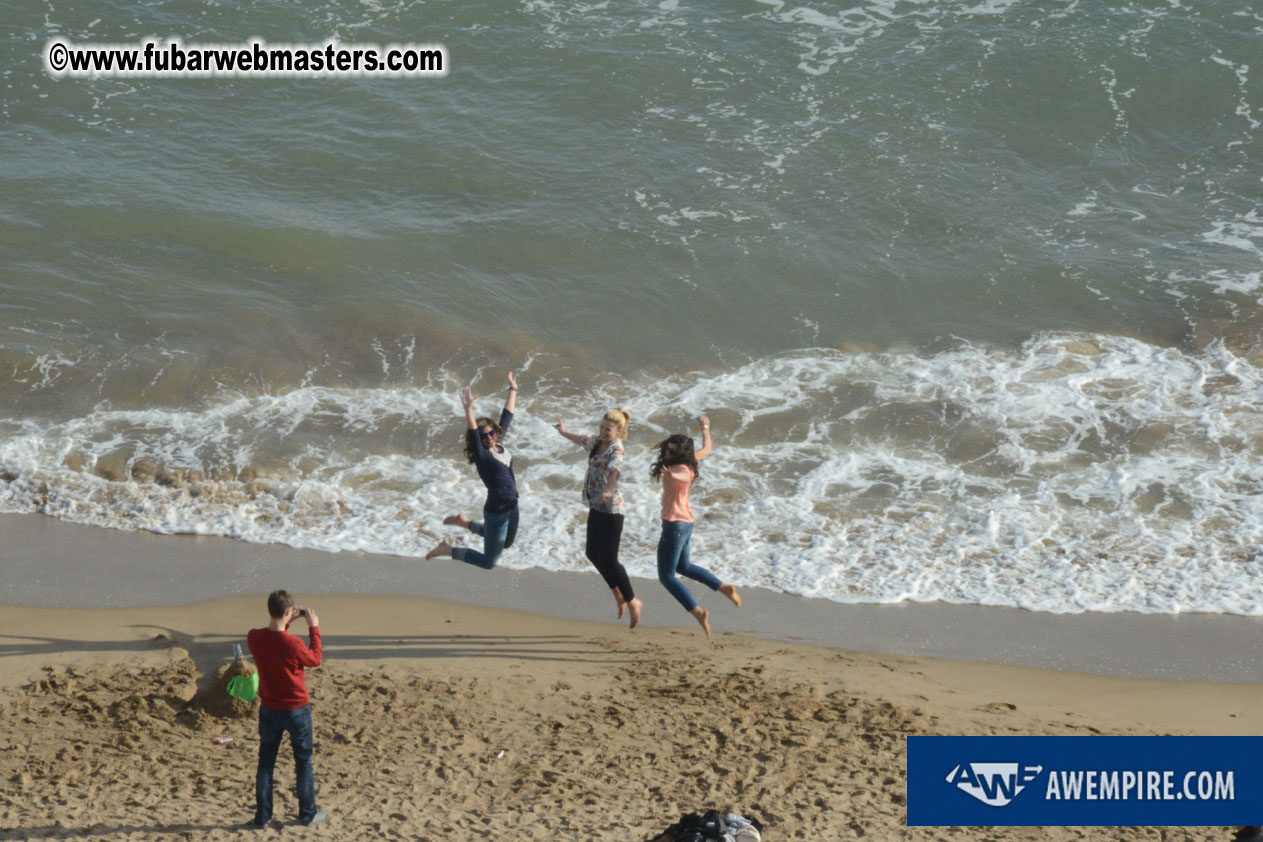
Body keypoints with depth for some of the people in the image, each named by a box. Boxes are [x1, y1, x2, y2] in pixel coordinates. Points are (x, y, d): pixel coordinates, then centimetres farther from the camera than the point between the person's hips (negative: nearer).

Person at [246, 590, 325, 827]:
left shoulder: (254, 638, -12)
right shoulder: (292, 644, -27)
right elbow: (315, 659, -7)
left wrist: (286, 623, 11)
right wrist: (314, 628, -1)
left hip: (269, 710, 4)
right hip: (296, 710, -4)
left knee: (265, 763, 15)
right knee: (303, 762, 14)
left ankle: (262, 816, 18)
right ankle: (308, 813, 24)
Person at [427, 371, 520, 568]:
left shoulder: (499, 444, 1)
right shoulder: (481, 455, -18)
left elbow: (507, 415, 11)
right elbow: (473, 432, -35)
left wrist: (513, 390, 19)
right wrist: (468, 408, -49)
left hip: (511, 507, 8)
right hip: (496, 511, -8)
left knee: (506, 543, 33)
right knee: (488, 562, 0)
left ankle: (464, 522, 38)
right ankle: (448, 550, 14)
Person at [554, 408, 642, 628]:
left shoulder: (616, 450, -19)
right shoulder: (598, 441, 8)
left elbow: (615, 470, -41)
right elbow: (582, 441, 32)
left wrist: (608, 490, -61)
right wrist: (564, 432, 50)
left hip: (611, 508, -9)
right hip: (596, 506, 9)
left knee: (608, 558, -7)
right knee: (592, 552, 14)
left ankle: (632, 602, 7)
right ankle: (618, 594, 29)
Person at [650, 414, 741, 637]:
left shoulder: (681, 468, -22)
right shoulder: (689, 460, 3)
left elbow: (685, 477, -48)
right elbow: (706, 449, 23)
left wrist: (671, 475, -68)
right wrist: (705, 428, 40)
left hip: (675, 525, -10)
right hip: (685, 523, 10)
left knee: (666, 576, -3)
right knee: (683, 567, 28)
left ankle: (698, 612, -9)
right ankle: (724, 588, 27)